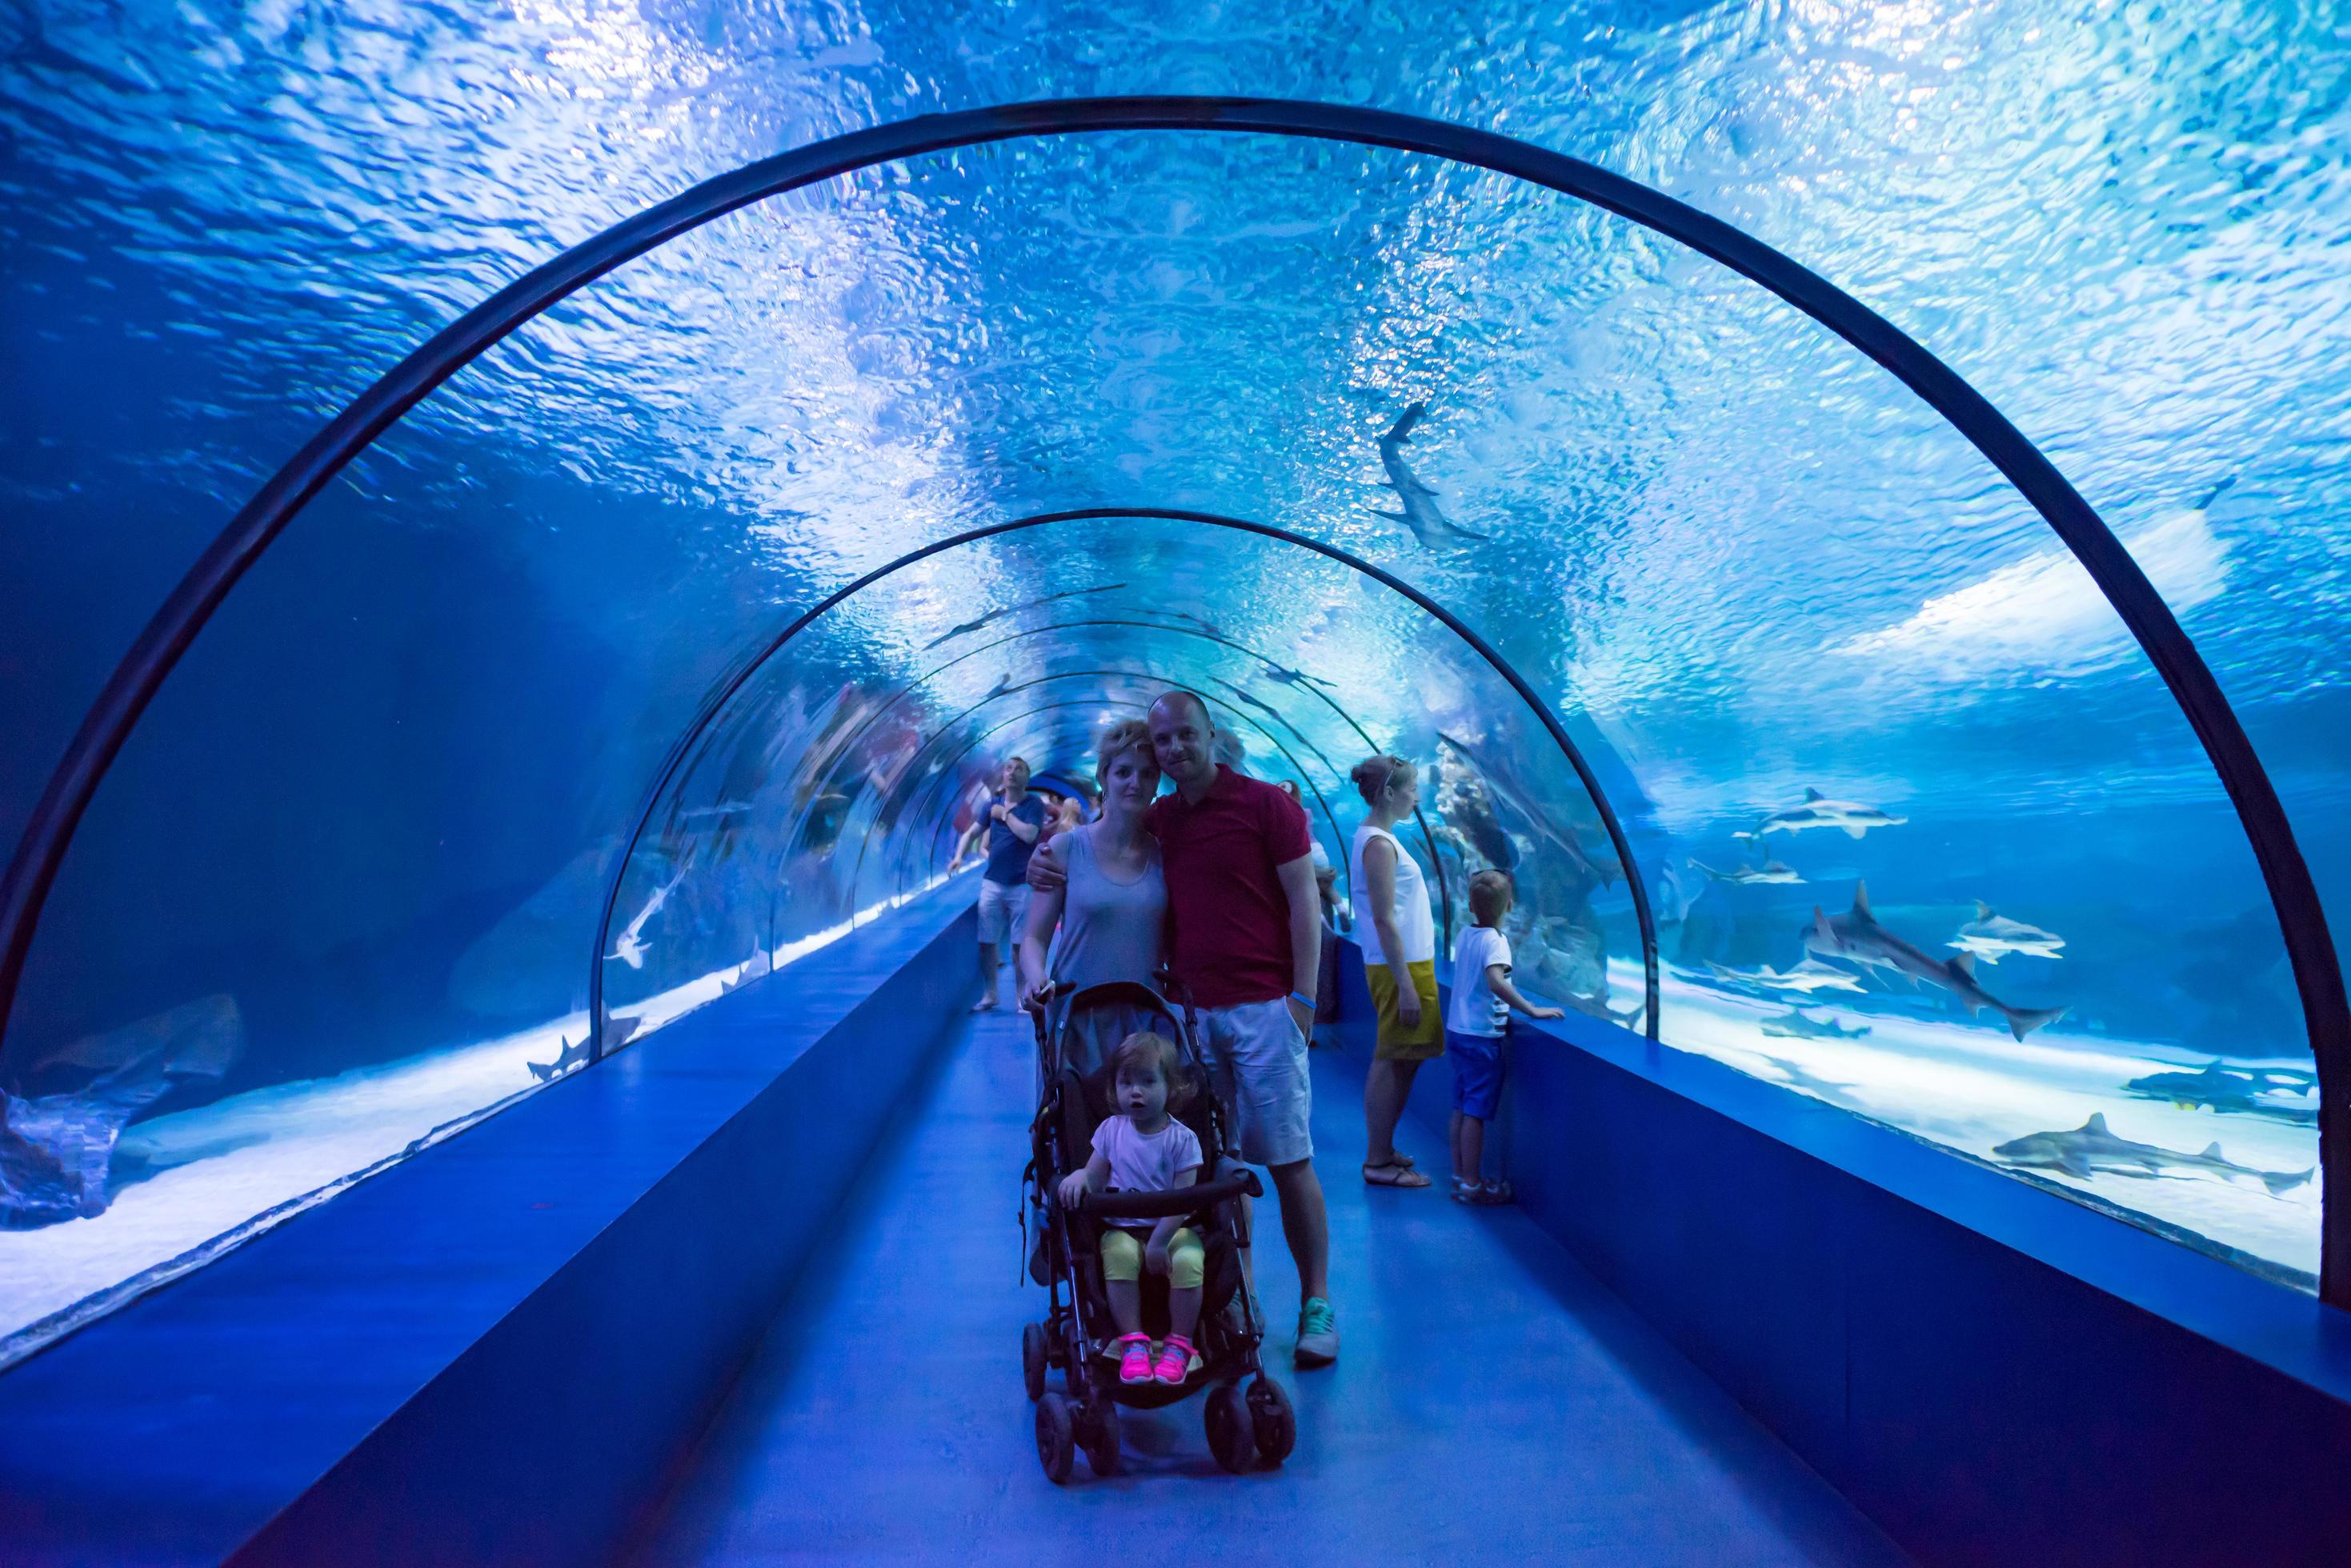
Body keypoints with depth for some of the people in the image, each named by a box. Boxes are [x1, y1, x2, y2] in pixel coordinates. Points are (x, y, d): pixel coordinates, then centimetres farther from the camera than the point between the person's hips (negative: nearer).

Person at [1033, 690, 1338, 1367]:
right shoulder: (1156, 821, 11)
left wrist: (1303, 996, -10)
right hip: (1190, 1012, 4)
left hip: (1263, 1009, -4)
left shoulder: (1265, 803, -3)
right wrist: (1052, 868, 6)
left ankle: (1316, 1305, 13)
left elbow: (1303, 902, -4)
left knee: (1289, 1161, 1)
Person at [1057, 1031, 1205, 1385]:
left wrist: (1160, 1241, -20)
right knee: (1120, 1255, -32)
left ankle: (1179, 1343, -10)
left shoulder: (1181, 1139, -6)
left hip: (1173, 1228, -1)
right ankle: (1132, 1342, -19)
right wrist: (1079, 1176, -21)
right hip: (1123, 1228, 2)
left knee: (1188, 1261, -31)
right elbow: (1095, 1177, 3)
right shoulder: (1111, 1130, 4)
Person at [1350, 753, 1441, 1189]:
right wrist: (1404, 984, -21)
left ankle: (1381, 1150, 24)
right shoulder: (1379, 844, -17)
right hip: (1402, 966, -10)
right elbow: (1384, 921, -21)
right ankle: (1378, 1161, 5)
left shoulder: (1376, 837, 14)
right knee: (1393, 1062, -3)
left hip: (1408, 962, 10)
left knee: (1397, 1062, 15)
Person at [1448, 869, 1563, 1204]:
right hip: (1482, 1037, -8)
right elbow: (1495, 981, -32)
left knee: (1461, 1109, 14)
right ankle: (1472, 1185, 5)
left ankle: (1460, 1177, 21)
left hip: (1457, 1030, 8)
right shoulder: (1495, 940, -16)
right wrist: (1532, 1010, -28)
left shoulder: (1464, 936, 7)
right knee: (1476, 1113, -1)